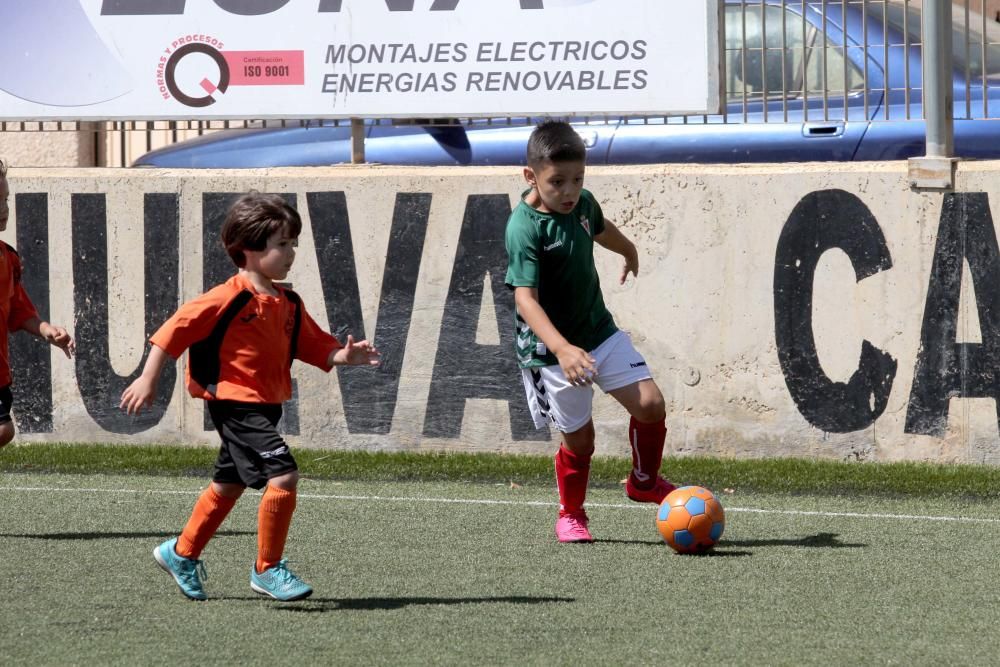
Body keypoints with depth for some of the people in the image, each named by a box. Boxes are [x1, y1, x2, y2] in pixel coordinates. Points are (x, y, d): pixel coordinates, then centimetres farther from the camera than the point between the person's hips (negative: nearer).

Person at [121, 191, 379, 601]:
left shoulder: (288, 305, 8)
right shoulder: (229, 299, -16)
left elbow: (315, 346, 15)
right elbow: (176, 329, -14)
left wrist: (345, 355, -6)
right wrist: (148, 380, -13)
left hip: (265, 407, 9)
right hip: (234, 404, -9)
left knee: (229, 485, 21)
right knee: (283, 475, -19)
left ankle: (181, 553, 40)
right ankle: (267, 569, -7)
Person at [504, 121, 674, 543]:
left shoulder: (582, 203, -3)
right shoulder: (525, 228, -26)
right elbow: (526, 298, -34)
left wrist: (629, 252, 46)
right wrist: (562, 349, -48)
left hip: (599, 330, 6)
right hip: (549, 349, -6)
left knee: (650, 403, -5)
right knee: (578, 438, 3)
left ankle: (644, 482, 22)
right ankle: (571, 515, 30)